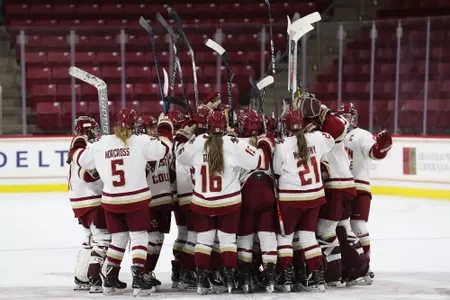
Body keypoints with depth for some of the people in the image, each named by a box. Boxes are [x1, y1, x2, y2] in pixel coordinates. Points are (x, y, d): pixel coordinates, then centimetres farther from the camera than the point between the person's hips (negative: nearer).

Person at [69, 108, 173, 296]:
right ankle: (138, 280, -4)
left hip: (111, 201, 4)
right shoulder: (140, 142, -11)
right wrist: (165, 126, 5)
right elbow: (163, 148, -11)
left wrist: (79, 140, 29)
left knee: (118, 239, 17)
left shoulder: (101, 144, -1)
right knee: (139, 238, 5)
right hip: (136, 199, -4)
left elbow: (80, 158, 9)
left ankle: (110, 281, 18)